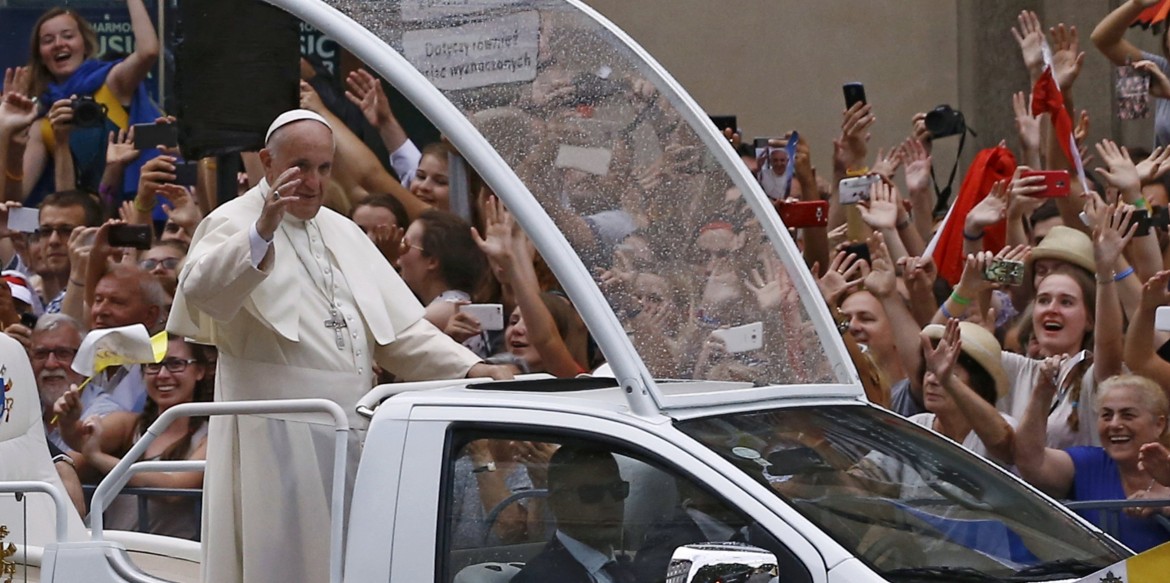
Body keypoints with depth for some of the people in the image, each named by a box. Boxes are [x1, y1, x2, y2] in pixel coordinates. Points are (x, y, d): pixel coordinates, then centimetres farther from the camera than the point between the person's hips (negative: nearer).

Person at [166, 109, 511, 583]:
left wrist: (469, 369, 3)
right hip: (278, 436, -6)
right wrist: (263, 230, -41)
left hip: (353, 431, 7)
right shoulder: (234, 224, -3)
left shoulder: (343, 233, 19)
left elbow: (400, 330, 17)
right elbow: (200, 290, -26)